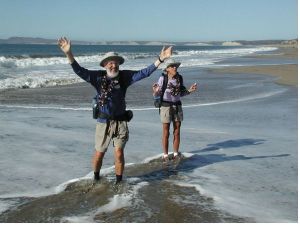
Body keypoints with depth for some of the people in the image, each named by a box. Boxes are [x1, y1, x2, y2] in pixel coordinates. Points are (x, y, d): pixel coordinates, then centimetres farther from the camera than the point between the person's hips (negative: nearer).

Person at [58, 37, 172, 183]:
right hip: (103, 121, 0)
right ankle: (96, 177, 38)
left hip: (120, 122, 0)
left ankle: (118, 181, 16)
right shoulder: (98, 77, -6)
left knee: (119, 153, -4)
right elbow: (79, 71, -13)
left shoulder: (124, 76, -2)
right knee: (99, 153, 11)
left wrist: (160, 59, -15)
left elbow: (144, 73, -6)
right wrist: (68, 53, -27)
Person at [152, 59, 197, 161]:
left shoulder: (180, 78, 0)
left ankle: (176, 154, 20)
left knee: (177, 132, 8)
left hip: (177, 107, 4)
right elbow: (156, 96, -11)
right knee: (166, 132, 2)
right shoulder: (163, 78, -13)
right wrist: (155, 91, -33)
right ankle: (165, 155, 15)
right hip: (166, 107, -4)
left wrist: (189, 90, -2)